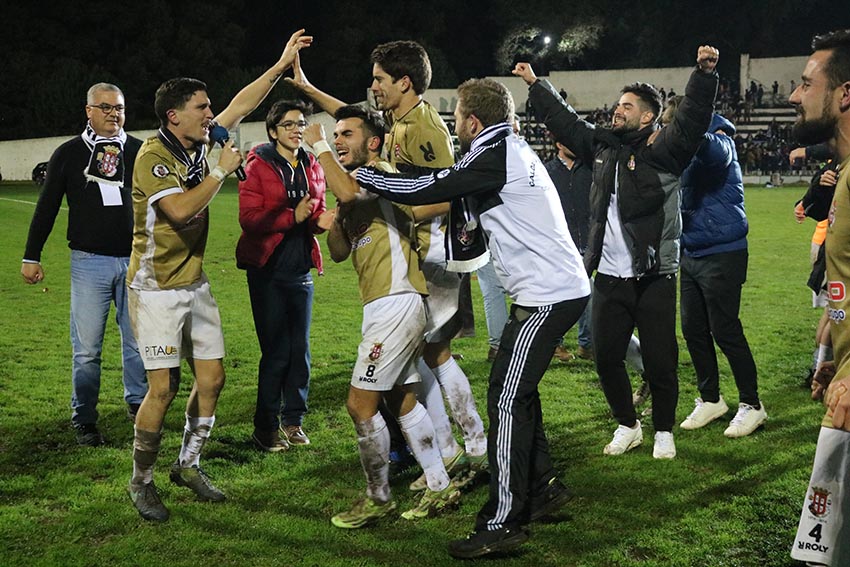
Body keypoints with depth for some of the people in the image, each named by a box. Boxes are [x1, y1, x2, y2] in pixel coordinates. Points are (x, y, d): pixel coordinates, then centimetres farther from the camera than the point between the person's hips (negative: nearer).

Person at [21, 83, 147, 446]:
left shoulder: (140, 151, 7)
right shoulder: (69, 153, 4)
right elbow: (47, 207, 7)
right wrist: (31, 257, 4)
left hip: (136, 260, 1)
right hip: (89, 262, -1)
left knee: (138, 341, 7)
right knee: (87, 348, 0)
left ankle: (138, 403, 25)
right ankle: (84, 419, 11)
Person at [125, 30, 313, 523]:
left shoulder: (198, 144, 5)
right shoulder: (153, 157, -17)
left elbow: (242, 104, 12)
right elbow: (181, 209, -28)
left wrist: (283, 64, 9)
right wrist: (222, 170, -18)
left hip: (195, 283, 8)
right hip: (157, 289, -7)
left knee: (212, 378, 6)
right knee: (164, 388, -7)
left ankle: (188, 464, 24)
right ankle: (142, 482, 11)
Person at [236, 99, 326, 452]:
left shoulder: (312, 167, 11)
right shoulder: (258, 165, -4)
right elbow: (249, 218, -12)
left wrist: (320, 219, -6)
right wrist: (292, 216, -23)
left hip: (301, 268, 5)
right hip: (268, 268, -5)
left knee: (300, 348, 7)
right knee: (276, 350, -4)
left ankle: (293, 421, 20)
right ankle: (265, 427, 8)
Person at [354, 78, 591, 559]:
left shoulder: (494, 158, -14)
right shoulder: (515, 150, 15)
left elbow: (420, 190, -16)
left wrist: (357, 173, -6)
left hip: (546, 296, -10)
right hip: (564, 287, 10)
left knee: (507, 400, -8)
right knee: (518, 391, 18)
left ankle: (502, 523, -6)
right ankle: (544, 488, 27)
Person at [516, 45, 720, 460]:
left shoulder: (662, 151, -6)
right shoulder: (602, 146, 11)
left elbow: (692, 119, -22)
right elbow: (563, 121, 23)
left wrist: (704, 75, -37)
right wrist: (535, 85, 31)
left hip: (654, 278, -5)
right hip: (608, 278, 5)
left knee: (659, 359, 1)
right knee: (606, 356, 9)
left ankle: (664, 432, 20)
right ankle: (627, 426, 28)